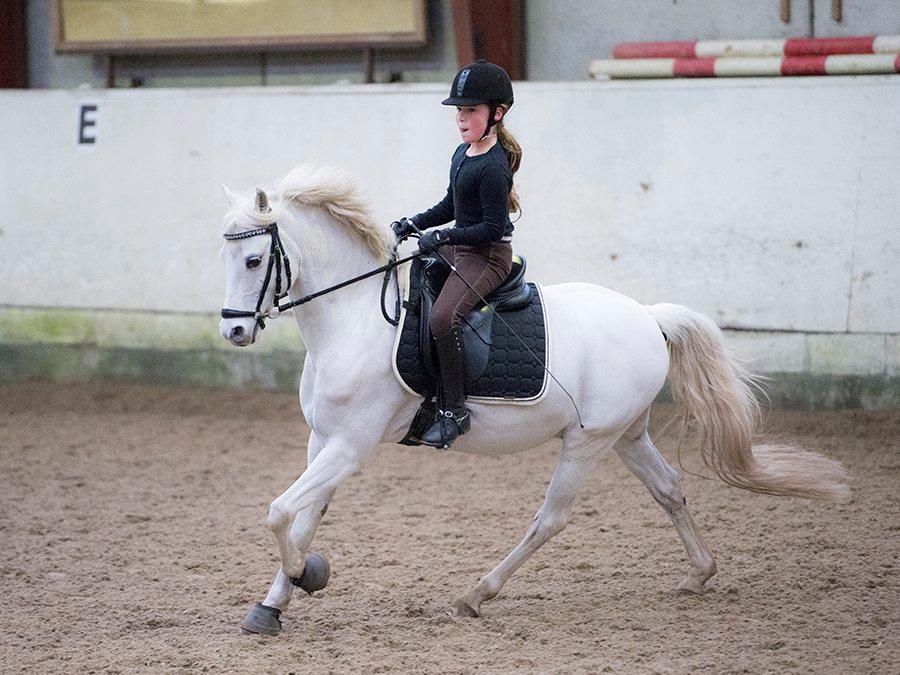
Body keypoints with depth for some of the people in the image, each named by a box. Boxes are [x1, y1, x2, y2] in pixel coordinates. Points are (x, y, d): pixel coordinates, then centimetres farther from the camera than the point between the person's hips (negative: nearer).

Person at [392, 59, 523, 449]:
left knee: (442, 317, -31)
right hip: (459, 252, 11)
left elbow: (493, 227, -21)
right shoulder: (463, 154, 12)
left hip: (488, 256, -11)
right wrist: (415, 223, 9)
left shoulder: (494, 167, -18)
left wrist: (444, 235, -24)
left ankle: (454, 412, -27)